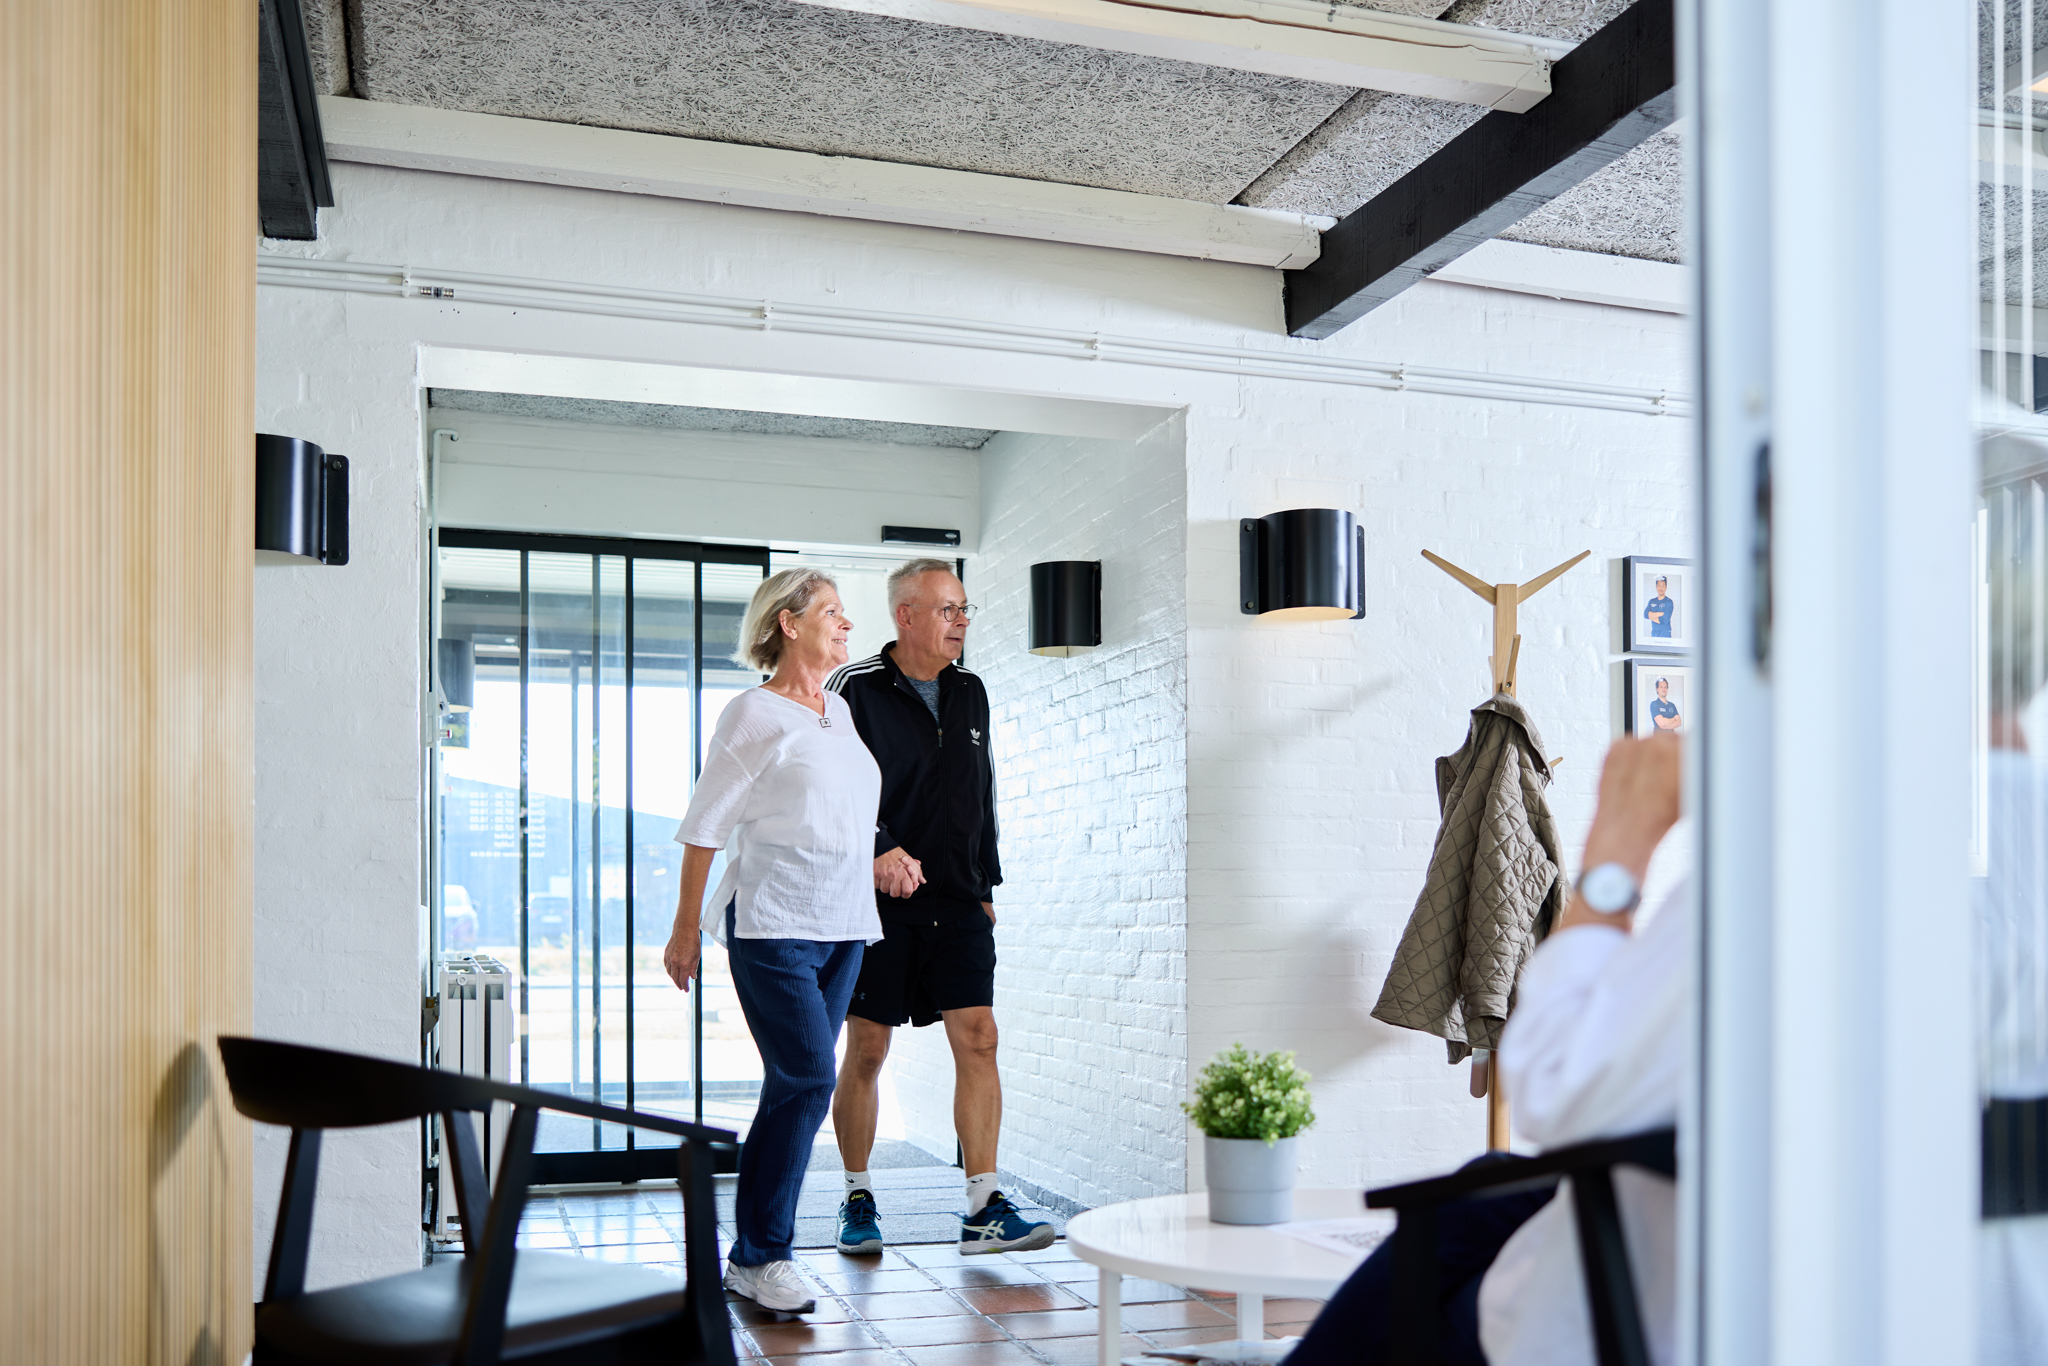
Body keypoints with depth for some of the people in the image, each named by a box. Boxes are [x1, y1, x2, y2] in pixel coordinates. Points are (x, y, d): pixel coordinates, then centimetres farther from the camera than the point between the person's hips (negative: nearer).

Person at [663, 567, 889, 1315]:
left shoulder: (841, 711, 15)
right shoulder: (755, 715, -6)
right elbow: (704, 826, -4)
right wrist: (685, 930, -3)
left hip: (842, 923, 7)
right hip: (772, 921, -7)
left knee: (794, 1088, 6)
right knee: (808, 1079, -13)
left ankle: (748, 1255, 15)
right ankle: (765, 1255, -1)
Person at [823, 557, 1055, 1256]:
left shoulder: (970, 694, 13)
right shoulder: (856, 689, -5)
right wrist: (878, 850, -25)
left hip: (958, 903, 5)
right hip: (879, 901, -4)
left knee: (978, 1038, -5)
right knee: (867, 1049, 3)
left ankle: (984, 1209, -2)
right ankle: (858, 1198, 20)